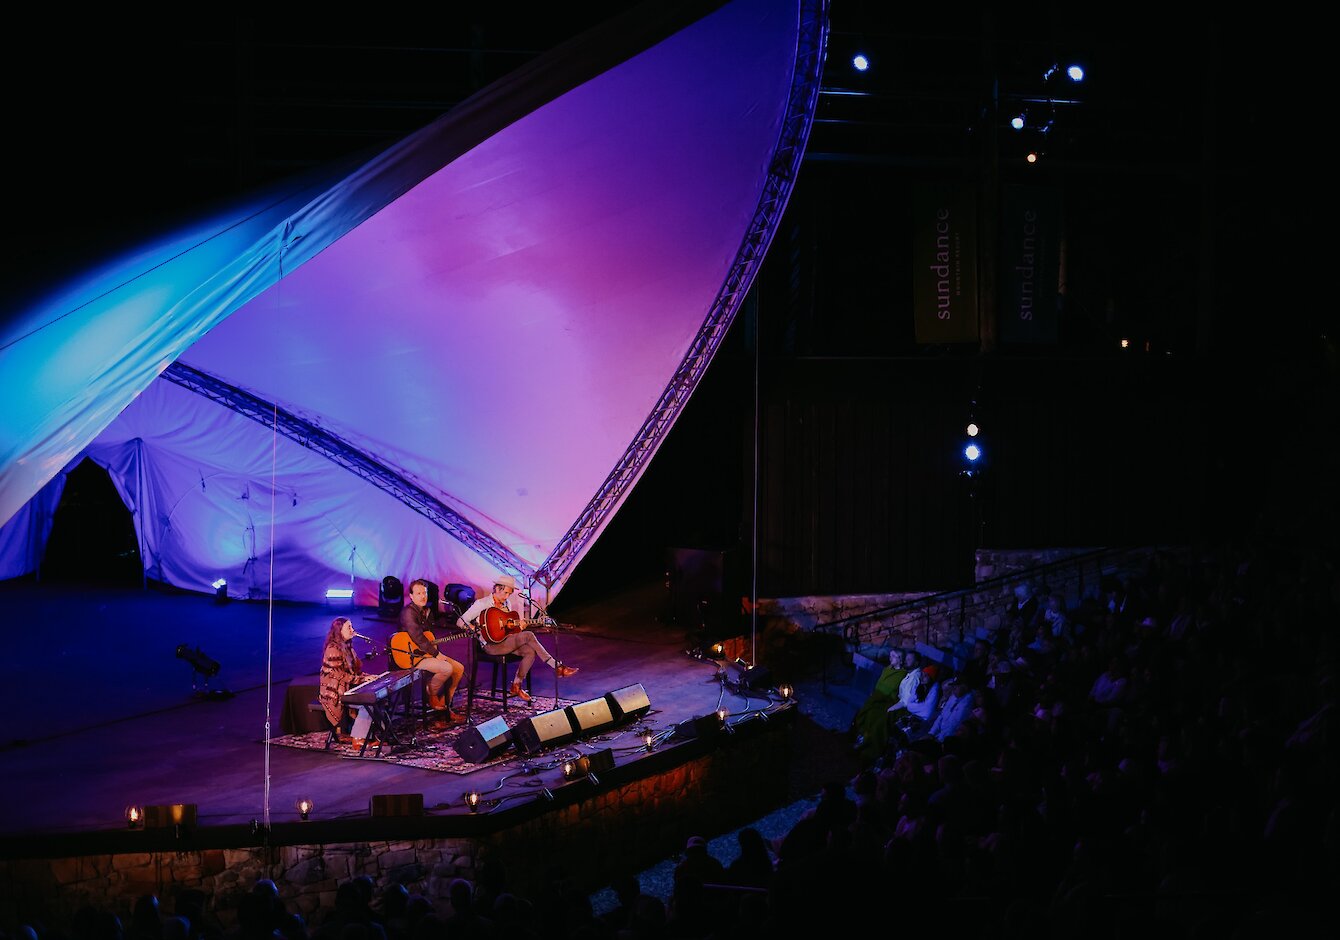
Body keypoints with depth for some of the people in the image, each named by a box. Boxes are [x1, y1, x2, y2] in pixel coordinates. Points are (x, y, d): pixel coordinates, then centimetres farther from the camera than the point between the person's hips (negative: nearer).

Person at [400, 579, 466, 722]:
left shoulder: (428, 611, 14)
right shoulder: (409, 612, -16)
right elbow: (417, 637, -25)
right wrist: (436, 653, -21)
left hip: (427, 653, 10)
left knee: (459, 668, 0)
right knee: (447, 668, -27)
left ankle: (445, 706, 5)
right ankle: (432, 697, -4)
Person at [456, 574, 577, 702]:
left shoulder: (507, 604, 15)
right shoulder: (482, 604, -7)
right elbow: (460, 622, -10)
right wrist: (476, 630, -23)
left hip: (505, 641, 8)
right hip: (491, 645, -8)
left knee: (530, 652, -19)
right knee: (528, 635, -22)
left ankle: (516, 687, -8)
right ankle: (558, 668, -19)